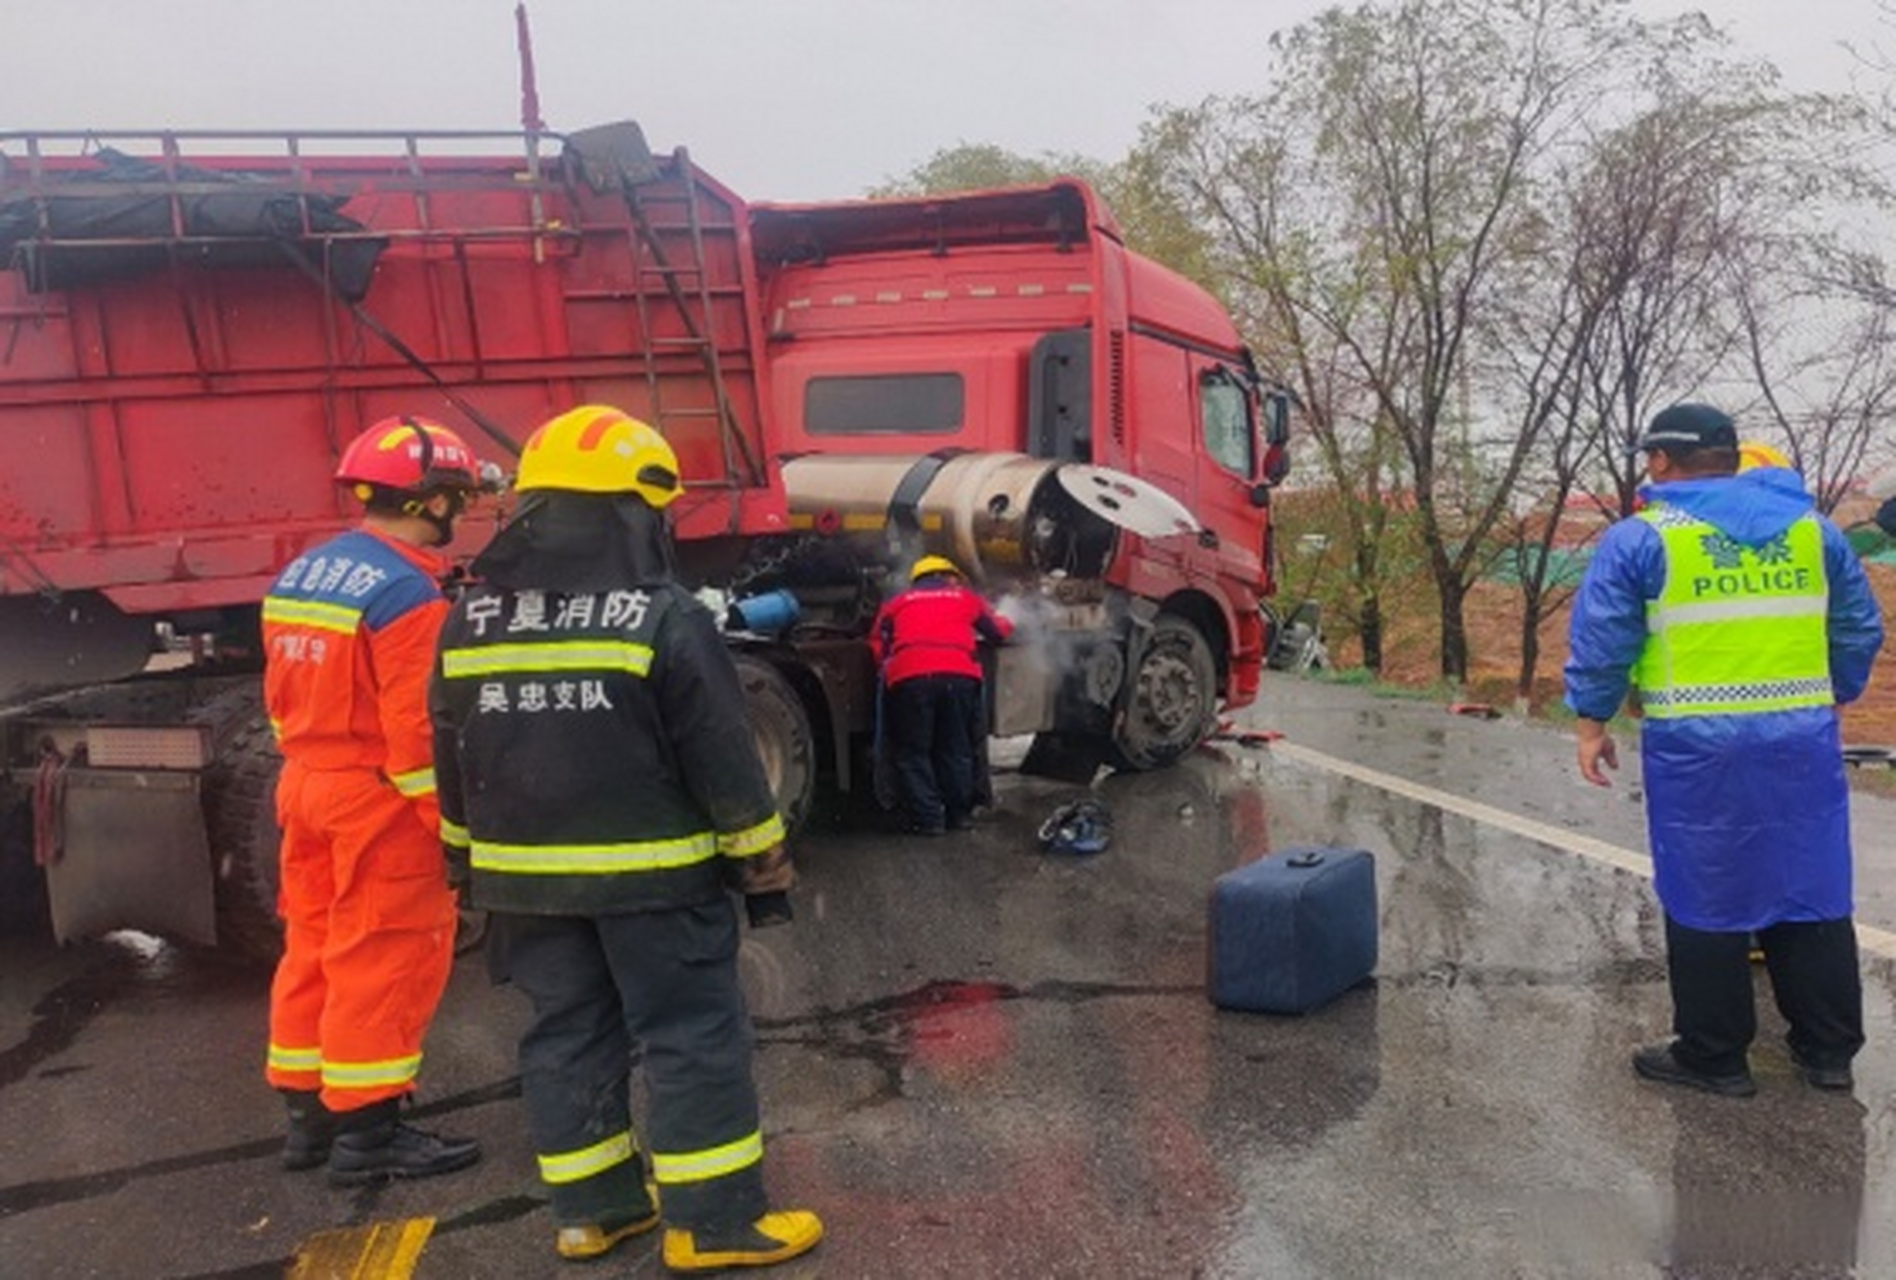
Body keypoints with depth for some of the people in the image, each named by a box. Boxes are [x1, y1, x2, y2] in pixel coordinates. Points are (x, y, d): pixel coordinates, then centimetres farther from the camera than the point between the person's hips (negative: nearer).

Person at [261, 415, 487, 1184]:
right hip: (383, 803, -9)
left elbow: (281, 696, 14)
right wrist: (453, 822, -15)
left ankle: (310, 1113, 28)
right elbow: (416, 725, -22)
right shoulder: (406, 590, -19)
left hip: (307, 788, 9)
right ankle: (366, 1132, 9)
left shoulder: (300, 576, 9)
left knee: (315, 948, 17)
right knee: (384, 961, 1)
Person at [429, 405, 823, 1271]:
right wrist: (762, 852, -2)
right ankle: (713, 1221, 9)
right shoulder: (663, 616, -13)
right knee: (692, 1037, 3)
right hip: (651, 870, -5)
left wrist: (468, 855, 23)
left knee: (567, 1035, 15)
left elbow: (453, 757, 12)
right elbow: (720, 753, -12)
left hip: (526, 873, 6)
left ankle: (590, 1207, 25)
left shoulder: (472, 621, 4)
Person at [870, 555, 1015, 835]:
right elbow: (999, 631, 34)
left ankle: (927, 819, 7)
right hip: (959, 674, 1)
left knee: (912, 751, 10)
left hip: (908, 677, -1)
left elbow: (877, 646, 19)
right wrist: (1005, 623, 56)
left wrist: (887, 669, 35)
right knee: (956, 749, 16)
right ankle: (959, 813, 22)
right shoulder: (964, 597, 28)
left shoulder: (895, 603, 27)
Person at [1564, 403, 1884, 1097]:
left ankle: (1713, 1056, 15)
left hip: (1697, 746, -4)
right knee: (1814, 894, 14)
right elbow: (1860, 628, 15)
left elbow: (1601, 641, -6)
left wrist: (1592, 721, 3)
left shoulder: (1640, 538, -4)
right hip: (1804, 738, 5)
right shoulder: (1812, 527, 11)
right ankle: (1829, 1050, 25)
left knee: (1707, 899, 5)